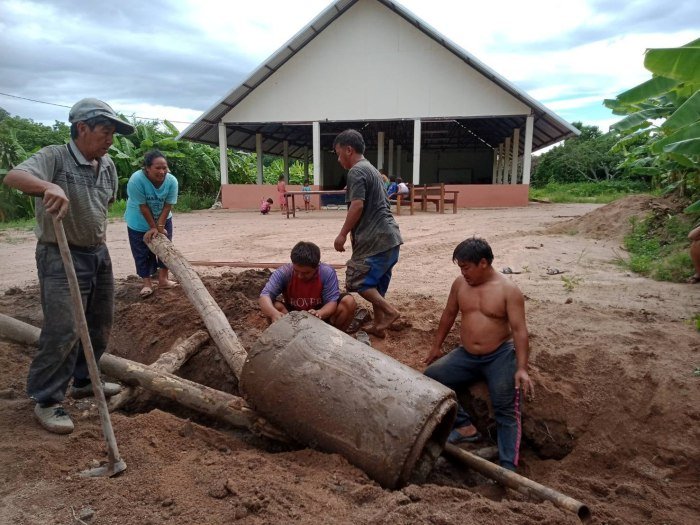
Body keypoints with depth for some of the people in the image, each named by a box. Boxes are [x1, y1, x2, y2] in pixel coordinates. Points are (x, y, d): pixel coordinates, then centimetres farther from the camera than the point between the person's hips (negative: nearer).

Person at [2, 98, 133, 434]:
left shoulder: (107, 165, 7)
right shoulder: (54, 157, -14)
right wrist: (48, 186, -49)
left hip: (99, 254, 8)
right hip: (62, 256, -7)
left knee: (100, 325, 14)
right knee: (63, 330, -9)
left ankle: (83, 381, 32)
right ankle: (46, 401, 8)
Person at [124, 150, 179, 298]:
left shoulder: (172, 181, -25)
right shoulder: (136, 180, -33)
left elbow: (167, 206, -18)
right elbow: (143, 207, -26)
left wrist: (159, 227, -20)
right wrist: (153, 227, -20)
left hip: (163, 219, 3)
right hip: (139, 222, -3)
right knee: (142, 253, 2)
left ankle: (163, 279, 20)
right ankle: (147, 283, 12)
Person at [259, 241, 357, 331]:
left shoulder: (327, 273, -22)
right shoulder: (283, 272, -22)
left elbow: (332, 301, -24)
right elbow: (265, 296, -31)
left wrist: (319, 313, -46)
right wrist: (274, 313, -53)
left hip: (321, 313, 0)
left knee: (349, 301, -22)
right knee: (276, 306, -30)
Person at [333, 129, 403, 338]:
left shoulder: (356, 171, -10)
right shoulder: (370, 168, 21)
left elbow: (357, 206, -19)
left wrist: (343, 234, -11)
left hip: (375, 239, -10)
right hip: (389, 237, 10)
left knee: (356, 279, -3)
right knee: (376, 282, 15)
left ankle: (389, 310, -3)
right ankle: (379, 325, 19)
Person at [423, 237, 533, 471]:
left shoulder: (508, 290, -12)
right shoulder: (460, 284, 2)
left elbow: (519, 329, -16)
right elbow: (449, 315, 14)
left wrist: (521, 368, -26)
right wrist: (436, 347, 19)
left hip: (500, 356, -5)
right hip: (466, 355, 5)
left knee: (506, 410, -15)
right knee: (431, 377, -10)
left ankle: (508, 467, -12)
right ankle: (465, 426, -4)